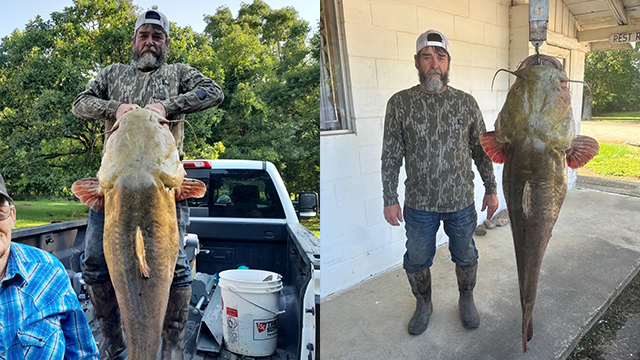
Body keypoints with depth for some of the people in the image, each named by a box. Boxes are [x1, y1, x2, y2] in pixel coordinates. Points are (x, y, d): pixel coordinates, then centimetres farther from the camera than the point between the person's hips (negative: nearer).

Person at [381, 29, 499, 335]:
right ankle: (423, 305, 41)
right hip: (419, 205, -1)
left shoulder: (466, 102, -3)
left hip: (461, 202, 1)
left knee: (466, 257, 19)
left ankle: (466, 300, 45)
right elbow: (391, 156, -5)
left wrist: (491, 189, 6)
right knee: (417, 260, 15)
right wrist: (389, 199, -6)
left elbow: (481, 149, 6)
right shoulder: (400, 103, -7)